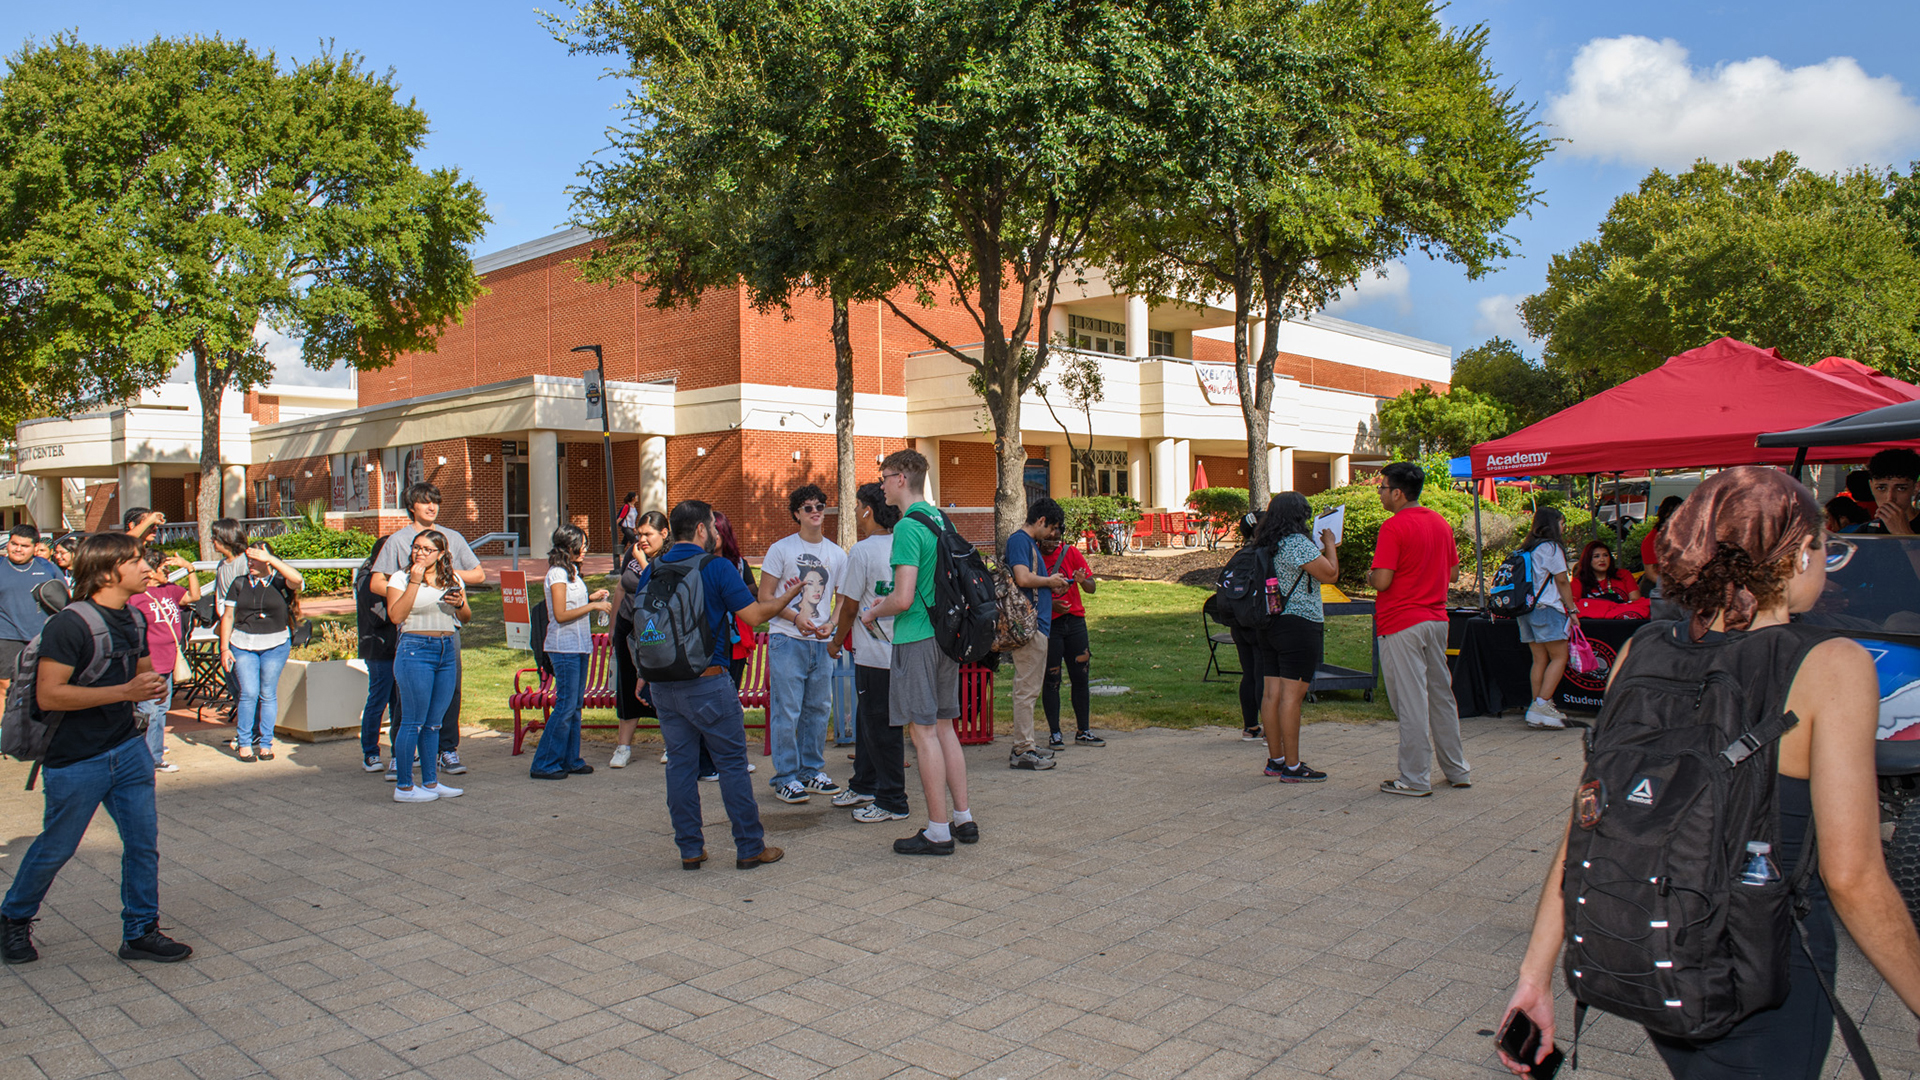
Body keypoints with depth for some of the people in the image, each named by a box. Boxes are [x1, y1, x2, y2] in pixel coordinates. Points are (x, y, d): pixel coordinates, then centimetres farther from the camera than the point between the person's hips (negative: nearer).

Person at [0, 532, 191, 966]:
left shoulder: (134, 620, 7)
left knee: (143, 842, 5)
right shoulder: (69, 625, -18)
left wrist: (152, 685, 0)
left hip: (128, 750, 6)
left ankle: (141, 932, 16)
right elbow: (49, 694, -23)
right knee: (56, 848, 10)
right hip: (75, 761, -6)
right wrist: (123, 691, -27)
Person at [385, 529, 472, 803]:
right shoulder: (401, 578, -1)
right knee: (413, 722, -4)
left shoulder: (453, 580, 12)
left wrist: (459, 604, -7)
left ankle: (430, 782, 18)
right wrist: (415, 582, -15)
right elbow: (395, 615, -15)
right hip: (415, 649, -5)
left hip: (447, 651, 5)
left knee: (433, 722, 11)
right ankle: (404, 787, 3)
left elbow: (467, 617, 15)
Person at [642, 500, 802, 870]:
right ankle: (750, 848, 9)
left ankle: (690, 849, 16)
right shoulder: (717, 568, -10)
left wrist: (646, 675, 22)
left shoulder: (651, 571, 6)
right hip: (708, 683, -5)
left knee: (680, 763, 11)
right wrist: (788, 596, 6)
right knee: (732, 763, 4)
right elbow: (753, 614, -10)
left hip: (663, 685, 5)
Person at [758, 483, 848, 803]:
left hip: (821, 643, 4)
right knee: (787, 711, -4)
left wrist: (830, 624, -6)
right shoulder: (781, 549, -2)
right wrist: (796, 618, -17)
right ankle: (786, 778, 5)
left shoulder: (837, 554, 10)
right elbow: (765, 596, -3)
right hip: (786, 640, -4)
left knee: (819, 709, 10)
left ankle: (812, 771, 24)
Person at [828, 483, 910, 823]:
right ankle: (864, 787, 33)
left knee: (881, 727, 0)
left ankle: (893, 802, 7)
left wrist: (836, 641, 5)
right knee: (867, 720, 21)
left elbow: (850, 606, -11)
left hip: (874, 655, -8)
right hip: (898, 650, 8)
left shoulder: (862, 551, -14)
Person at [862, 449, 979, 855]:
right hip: (947, 635, 9)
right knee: (944, 727, 15)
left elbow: (903, 598, -21)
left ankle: (938, 832, 3)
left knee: (923, 731, -2)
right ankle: (963, 820, 20)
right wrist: (891, 602, 22)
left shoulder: (908, 527, -16)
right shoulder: (942, 520, 12)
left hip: (917, 639, -9)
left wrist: (874, 613, -2)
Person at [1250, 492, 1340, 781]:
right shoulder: (1297, 542, -15)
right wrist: (1329, 544, 4)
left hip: (1269, 625, 9)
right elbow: (1330, 575, -11)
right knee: (1292, 695, -6)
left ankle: (1275, 760, 18)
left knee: (1272, 693, 10)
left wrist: (1320, 548, 28)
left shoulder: (1265, 545, 12)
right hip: (1299, 625, -9)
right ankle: (1292, 767, -3)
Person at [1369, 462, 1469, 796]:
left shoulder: (1393, 527, -15)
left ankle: (1415, 778, 2)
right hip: (1436, 617, 8)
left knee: (1411, 701, -3)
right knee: (1441, 695, 16)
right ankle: (1457, 770, 24)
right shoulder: (1441, 523, 10)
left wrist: (1369, 575, 0)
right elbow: (1451, 571, 17)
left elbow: (1382, 581, -21)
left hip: (1401, 623, -8)